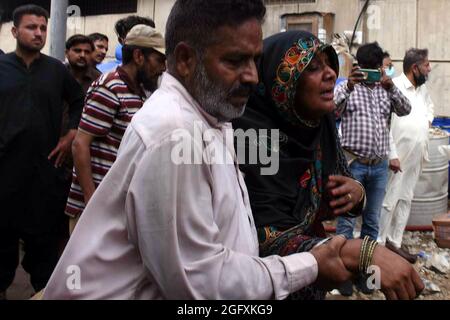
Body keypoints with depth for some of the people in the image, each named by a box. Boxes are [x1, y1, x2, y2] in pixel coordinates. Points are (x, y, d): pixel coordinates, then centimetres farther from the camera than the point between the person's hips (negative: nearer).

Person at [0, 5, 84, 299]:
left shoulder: (57, 70, 6)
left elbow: (80, 103, 15)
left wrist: (71, 136, 4)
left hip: (46, 166, 1)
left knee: (45, 233, 8)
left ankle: (44, 286, 22)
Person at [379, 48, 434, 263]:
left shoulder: (423, 88, 10)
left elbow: (430, 107, 32)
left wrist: (427, 121, 12)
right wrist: (392, 155, -22)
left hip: (416, 157, 8)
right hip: (397, 157, -8)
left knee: (405, 200, 13)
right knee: (388, 202, -3)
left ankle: (395, 242, 24)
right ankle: (378, 244, 8)